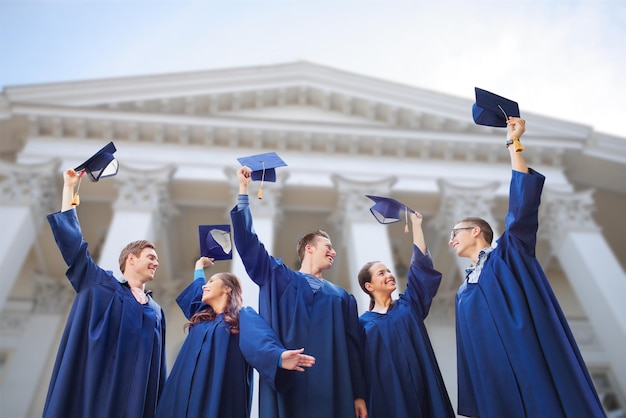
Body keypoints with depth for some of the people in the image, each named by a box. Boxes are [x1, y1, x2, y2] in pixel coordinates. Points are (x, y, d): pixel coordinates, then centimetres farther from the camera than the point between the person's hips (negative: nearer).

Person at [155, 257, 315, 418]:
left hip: (221, 399, -6)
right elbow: (196, 288, 41)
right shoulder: (200, 315, 20)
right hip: (188, 395, 6)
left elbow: (260, 339, -18)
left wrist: (278, 355, -39)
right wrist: (200, 265, 55)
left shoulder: (243, 317, 2)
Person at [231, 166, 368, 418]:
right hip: (287, 384, -2)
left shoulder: (342, 298, 17)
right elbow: (248, 242, 4)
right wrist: (243, 191, 1)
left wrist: (359, 395, 5)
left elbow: (352, 347, 12)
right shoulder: (278, 278, 11)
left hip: (331, 388, 2)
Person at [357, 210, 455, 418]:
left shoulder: (408, 305, 10)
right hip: (387, 397, -1)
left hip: (422, 391, 2)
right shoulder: (364, 322, 5)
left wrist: (416, 223, 6)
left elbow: (420, 264, 6)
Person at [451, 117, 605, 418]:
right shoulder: (464, 293, 19)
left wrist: (513, 143, -6)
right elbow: (470, 357, 17)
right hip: (496, 391, 5)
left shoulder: (509, 254, 5)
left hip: (539, 374, -5)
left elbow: (524, 200, -8)